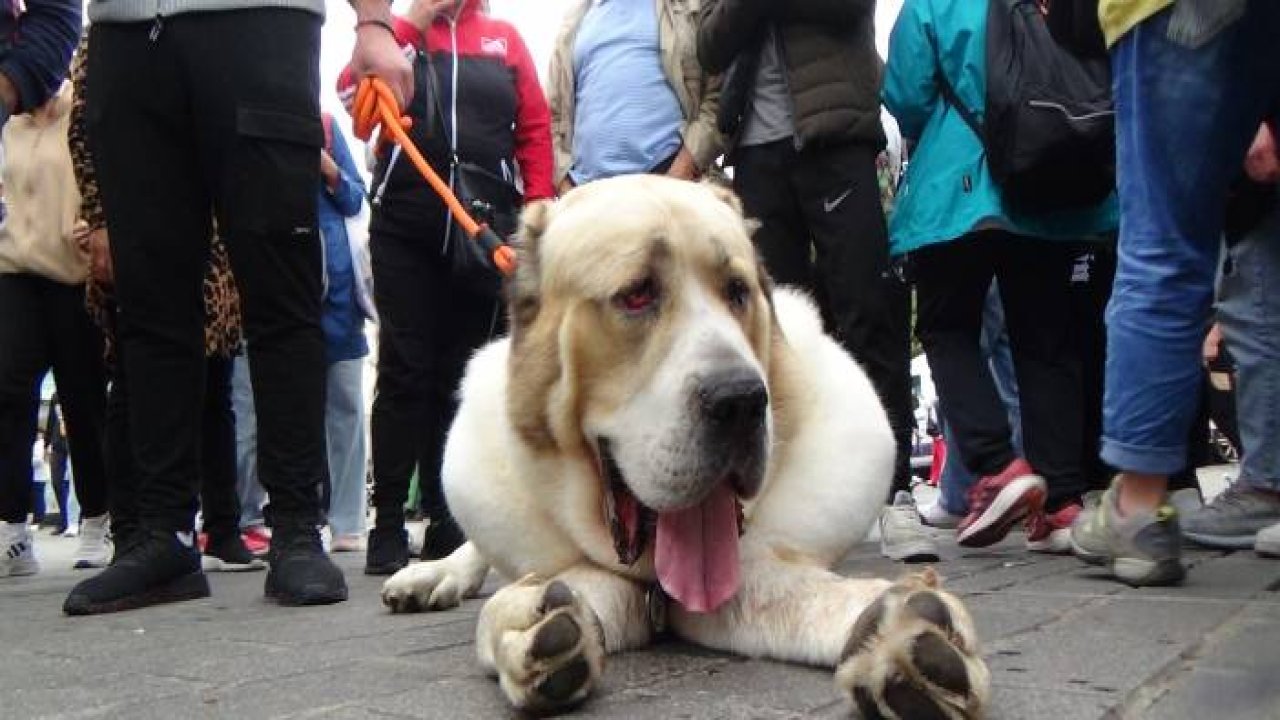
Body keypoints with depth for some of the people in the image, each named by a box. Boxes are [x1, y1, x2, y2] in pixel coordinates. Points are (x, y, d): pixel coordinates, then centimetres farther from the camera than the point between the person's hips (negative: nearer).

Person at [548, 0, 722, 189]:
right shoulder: (574, 18, 20)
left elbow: (717, 95, 0)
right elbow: (555, 111, 17)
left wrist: (683, 171, -13)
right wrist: (565, 184, 3)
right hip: (587, 188, 3)